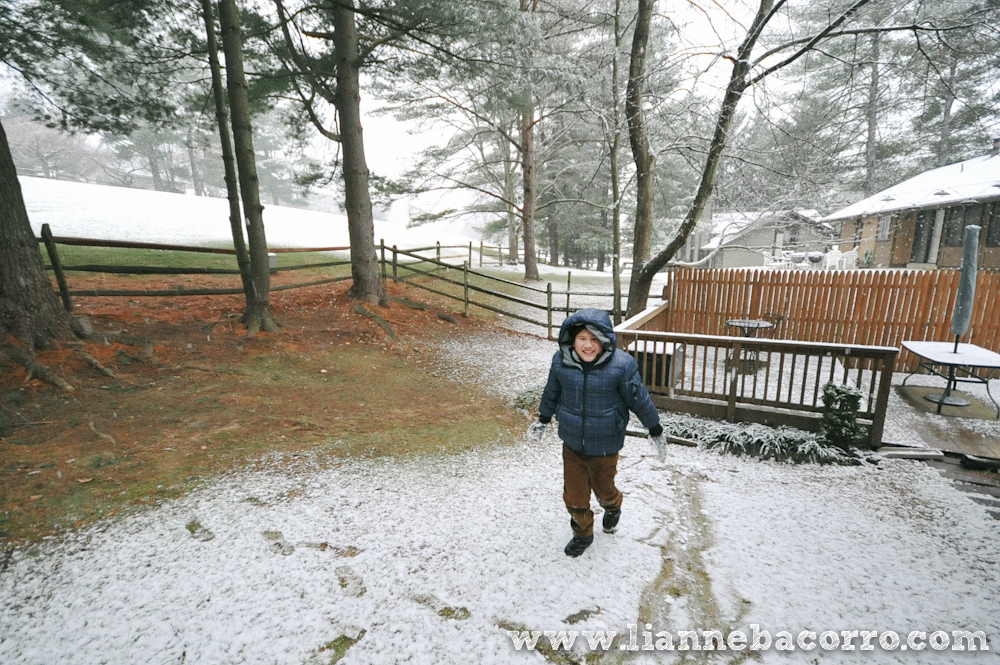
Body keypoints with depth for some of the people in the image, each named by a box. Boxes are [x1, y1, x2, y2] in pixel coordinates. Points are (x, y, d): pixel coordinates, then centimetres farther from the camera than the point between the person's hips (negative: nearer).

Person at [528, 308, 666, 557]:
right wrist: (542, 420, 18)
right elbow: (551, 393, 6)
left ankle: (613, 508, 58)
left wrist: (656, 431, 4)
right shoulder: (561, 361, -13)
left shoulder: (621, 365, -21)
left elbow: (639, 399, -7)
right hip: (572, 444, 2)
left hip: (605, 445, -2)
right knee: (574, 495, 14)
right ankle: (582, 534, 44)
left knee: (603, 489, 21)